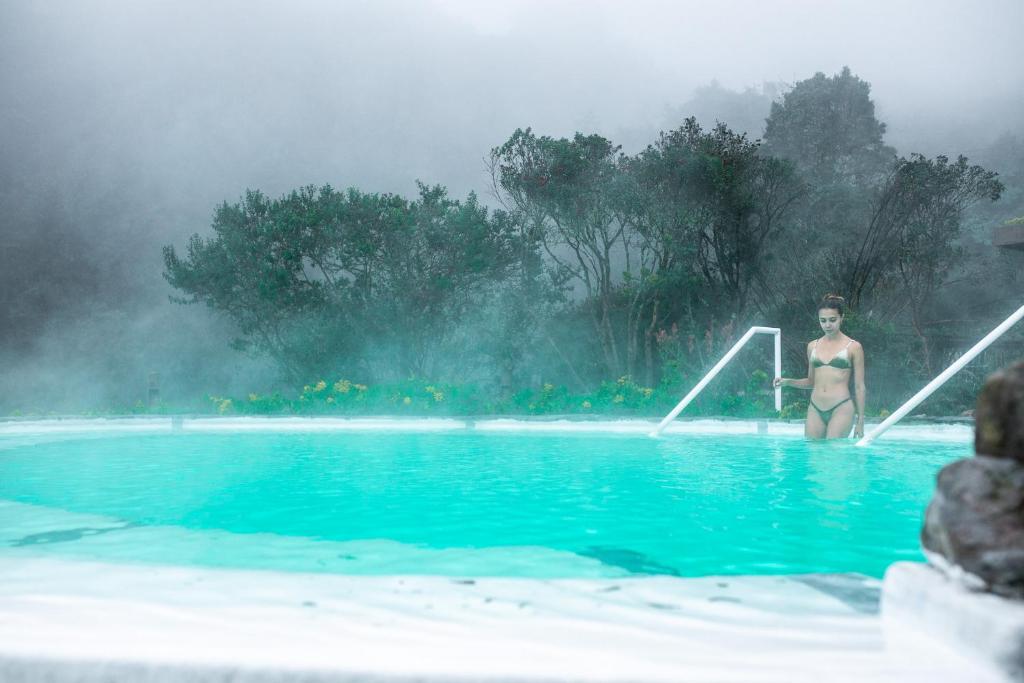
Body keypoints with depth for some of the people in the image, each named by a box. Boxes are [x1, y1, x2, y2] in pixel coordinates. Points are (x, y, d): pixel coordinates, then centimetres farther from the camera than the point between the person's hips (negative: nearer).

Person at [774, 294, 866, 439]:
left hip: (841, 409, -4)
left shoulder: (853, 347, 1)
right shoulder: (813, 346, 12)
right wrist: (787, 382, 3)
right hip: (815, 410, 4)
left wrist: (860, 421, 1)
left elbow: (859, 387, 3)